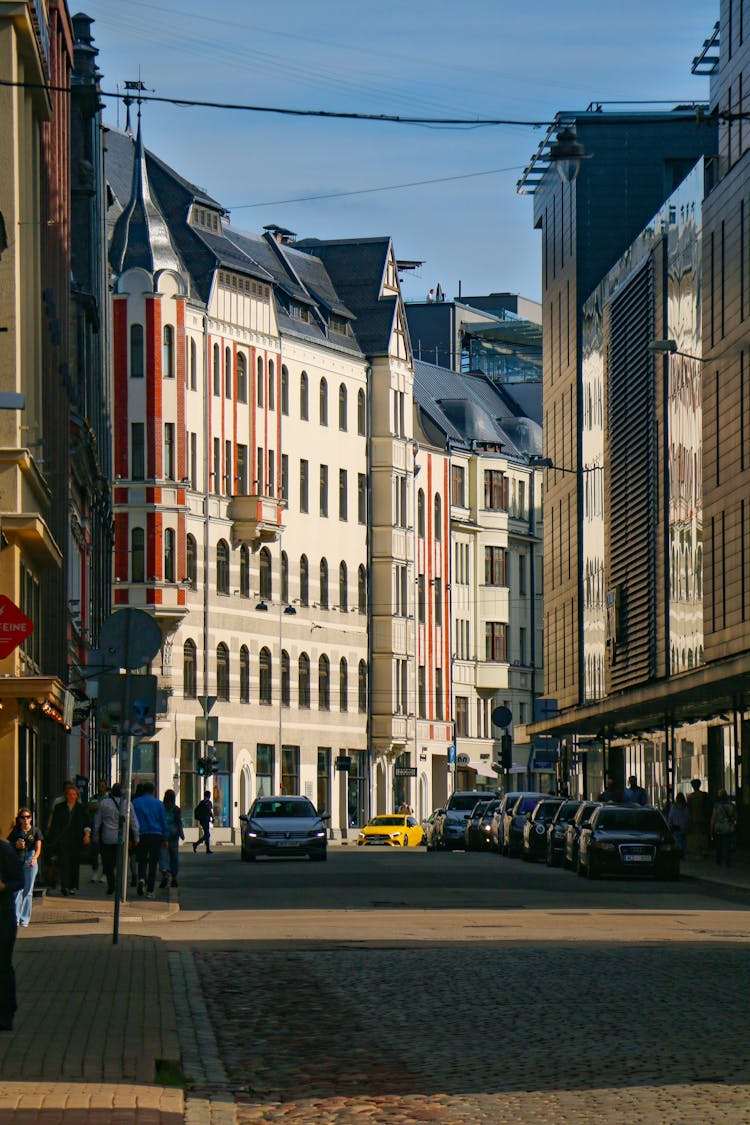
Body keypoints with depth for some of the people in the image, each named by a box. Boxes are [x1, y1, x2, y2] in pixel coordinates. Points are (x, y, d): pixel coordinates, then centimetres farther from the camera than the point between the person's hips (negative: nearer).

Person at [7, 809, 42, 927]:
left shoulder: (35, 831, 5)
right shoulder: (15, 831, 8)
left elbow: (38, 848, -3)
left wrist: (34, 858, -23)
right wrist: (16, 845, -9)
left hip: (30, 862, 0)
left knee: (28, 891, 2)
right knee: (17, 889, -10)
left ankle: (24, 919, 9)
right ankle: (15, 918, -10)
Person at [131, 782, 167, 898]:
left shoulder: (135, 802, 3)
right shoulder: (158, 803, 4)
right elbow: (164, 822, 6)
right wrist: (165, 839, 12)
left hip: (141, 835, 0)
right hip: (156, 835, 0)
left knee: (141, 860, 15)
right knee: (153, 863, 3)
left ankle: (141, 879, -14)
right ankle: (150, 890, 0)